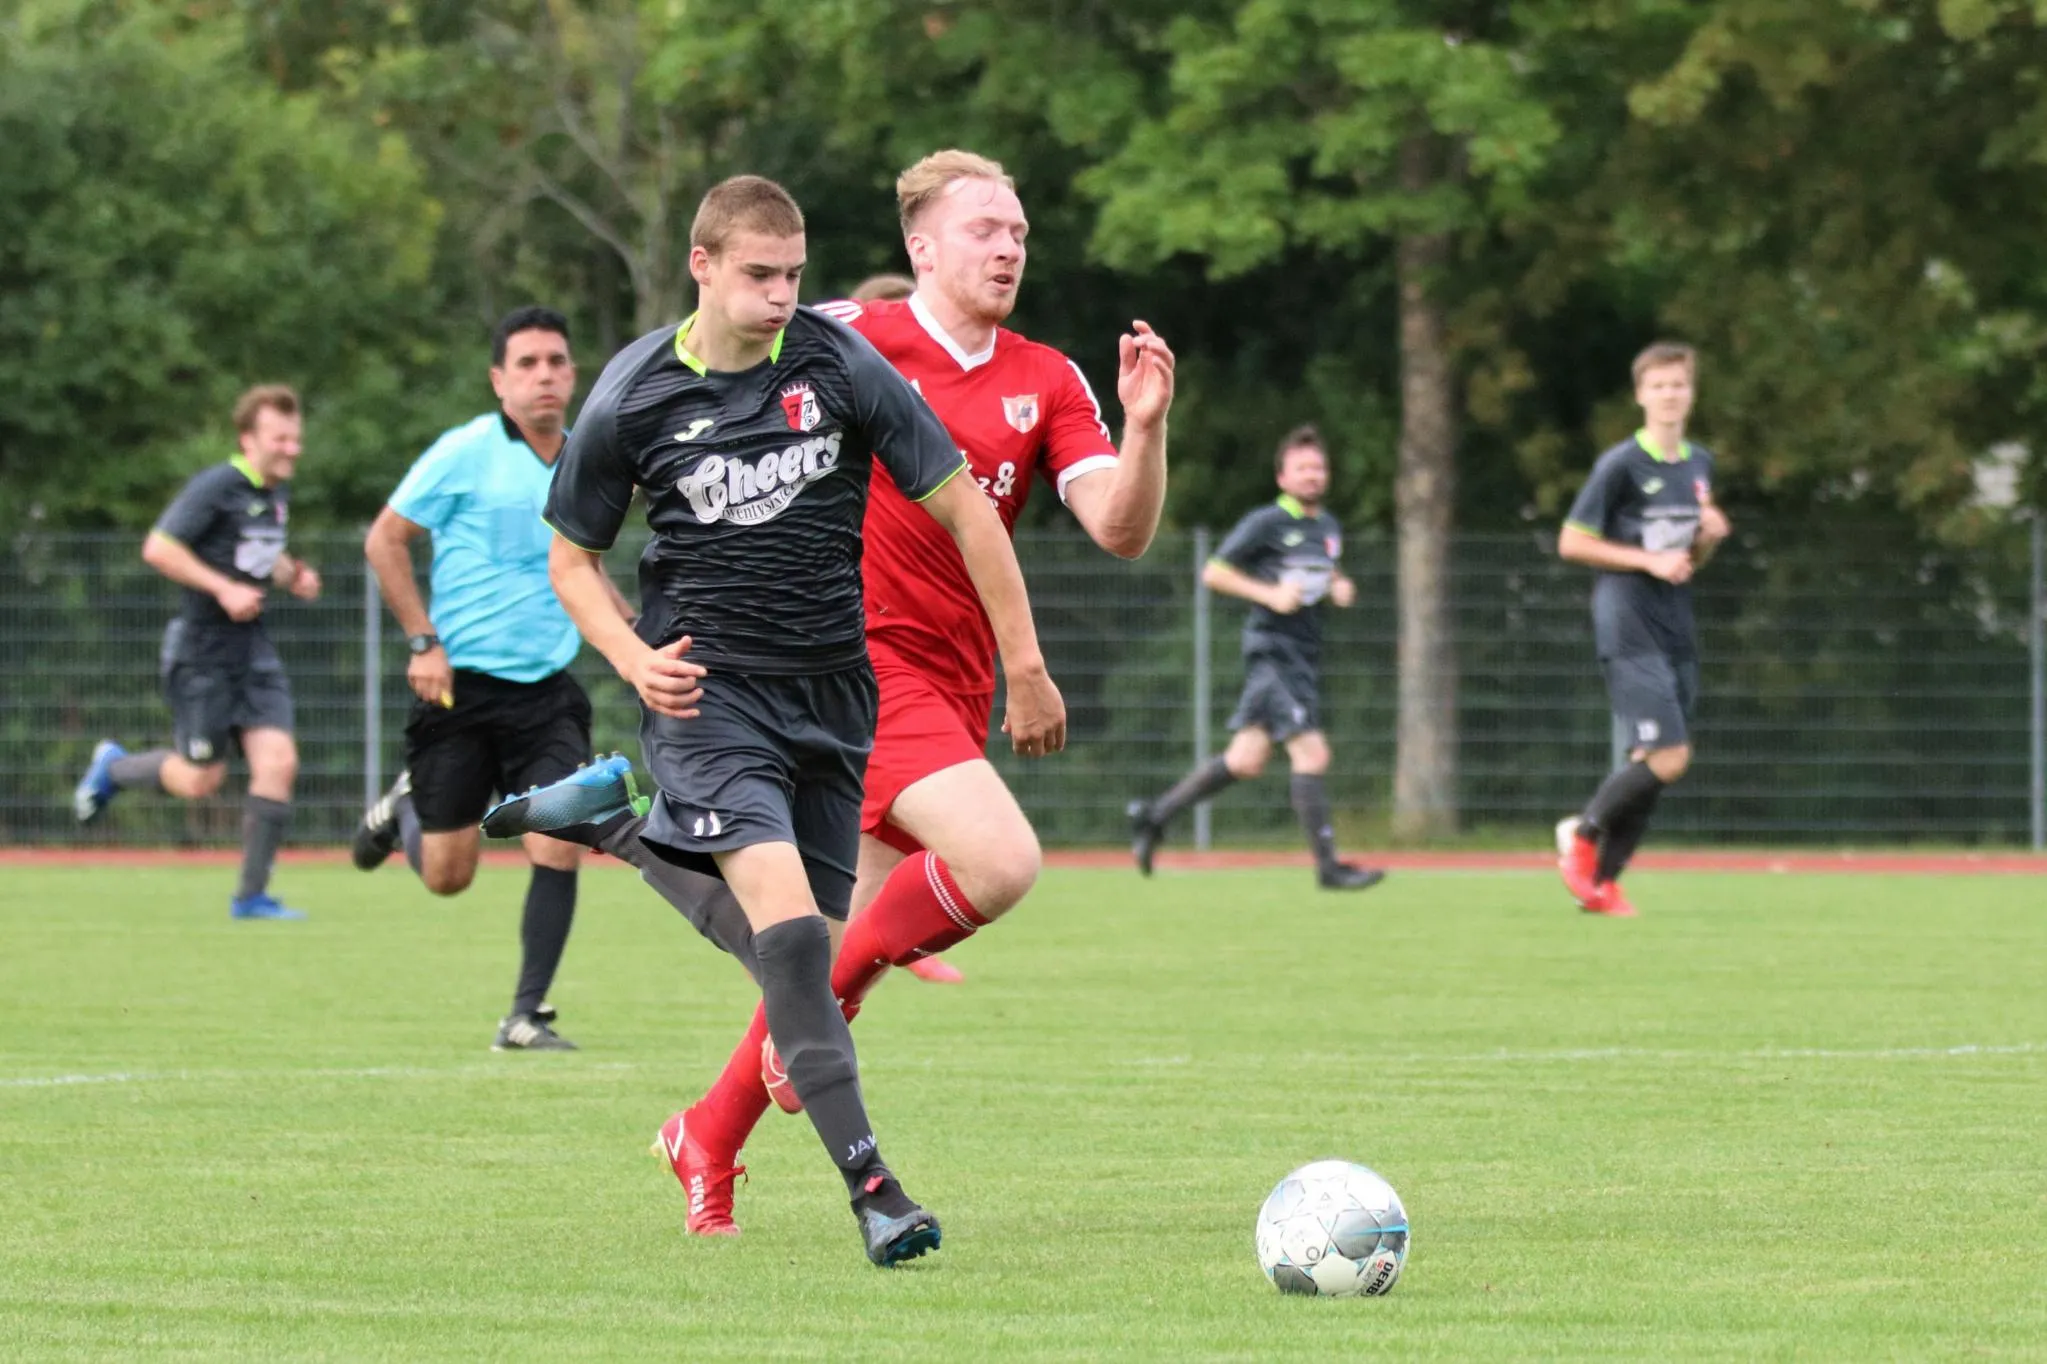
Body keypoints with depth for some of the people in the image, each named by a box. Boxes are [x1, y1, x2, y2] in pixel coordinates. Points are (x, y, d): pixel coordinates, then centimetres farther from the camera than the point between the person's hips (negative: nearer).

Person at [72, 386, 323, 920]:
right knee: (200, 780, -1)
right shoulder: (216, 487, -15)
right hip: (203, 649, -7)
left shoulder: (277, 492, 10)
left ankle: (252, 895, 0)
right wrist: (224, 588, -24)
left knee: (277, 761, -8)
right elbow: (158, 549, -19)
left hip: (252, 647, 7)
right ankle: (113, 767, 30)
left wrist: (292, 575, 8)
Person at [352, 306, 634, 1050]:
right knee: (447, 876, 3)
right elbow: (384, 540, -4)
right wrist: (423, 641, -11)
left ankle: (526, 1016, -5)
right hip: (461, 683, -3)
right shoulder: (466, 453, -8)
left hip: (547, 689, 3)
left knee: (559, 848, -15)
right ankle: (405, 808, 39)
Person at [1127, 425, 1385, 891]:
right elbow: (1213, 572, -7)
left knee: (1245, 761, 7)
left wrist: (1339, 588, 9)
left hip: (1305, 655, 8)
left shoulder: (1329, 528, 16)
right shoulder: (1265, 524, -7)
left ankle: (1154, 816, 19)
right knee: (1311, 755, -14)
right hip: (1272, 649, -8)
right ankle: (1328, 866, -10)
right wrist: (1271, 595, -18)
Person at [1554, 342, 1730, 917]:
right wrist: (1649, 561, -14)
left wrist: (1708, 538, 0)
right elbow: (1572, 543, -7)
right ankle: (1583, 832, 5)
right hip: (1629, 628, -7)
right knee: (1668, 757, -16)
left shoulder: (1700, 465, 13)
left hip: (1677, 632, 7)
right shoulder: (1621, 465, -9)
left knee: (1653, 763, 4)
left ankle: (1601, 881, 12)